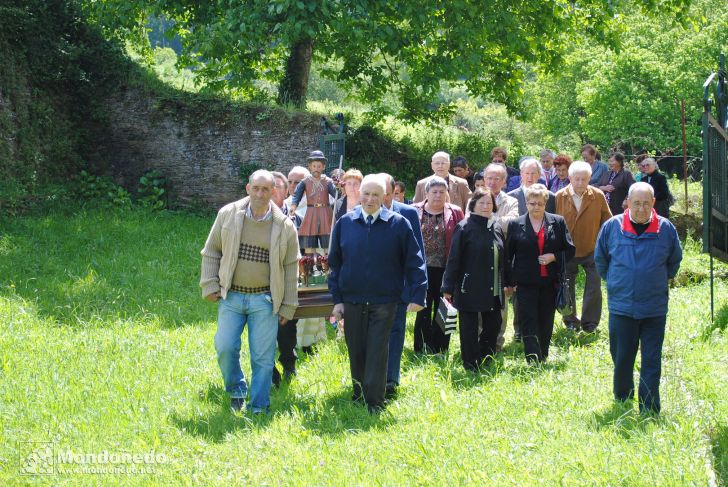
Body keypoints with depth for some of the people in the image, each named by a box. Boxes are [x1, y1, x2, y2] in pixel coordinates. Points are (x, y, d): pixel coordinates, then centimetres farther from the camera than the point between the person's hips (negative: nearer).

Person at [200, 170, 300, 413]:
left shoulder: (284, 226, -1)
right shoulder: (228, 215, 0)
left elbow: (291, 268, 5)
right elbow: (211, 252, 9)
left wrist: (287, 307, 4)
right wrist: (210, 286, 0)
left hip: (264, 300, -1)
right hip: (231, 296, 1)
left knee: (263, 356, 0)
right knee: (225, 348, -8)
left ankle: (259, 408, 12)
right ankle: (236, 391, 19)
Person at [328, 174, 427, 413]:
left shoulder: (398, 224, -2)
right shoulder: (345, 223, 4)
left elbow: (414, 261, 0)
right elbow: (335, 262, 9)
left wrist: (417, 295, -7)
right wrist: (337, 299, 5)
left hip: (384, 301, -2)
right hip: (352, 301, 3)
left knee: (377, 355, -5)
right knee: (356, 353, 9)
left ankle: (375, 404, -1)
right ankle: (358, 398, 22)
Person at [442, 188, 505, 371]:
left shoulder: (496, 228, 10)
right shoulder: (464, 228, -8)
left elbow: (502, 258, 16)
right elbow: (453, 259, -9)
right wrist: (448, 287, -11)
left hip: (493, 291, 6)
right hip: (469, 290, -6)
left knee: (493, 325, 8)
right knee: (470, 329, 2)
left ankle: (486, 362, 22)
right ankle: (471, 366, 11)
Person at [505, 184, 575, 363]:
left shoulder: (558, 222, 4)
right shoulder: (515, 225, 2)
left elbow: (570, 250, 8)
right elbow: (507, 256, 6)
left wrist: (554, 257, -11)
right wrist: (509, 282, 4)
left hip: (550, 283, 2)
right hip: (526, 284, -2)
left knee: (546, 325, 9)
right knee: (529, 325, -7)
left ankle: (543, 360, 21)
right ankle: (533, 362, -9)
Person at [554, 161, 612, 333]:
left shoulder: (598, 196, -8)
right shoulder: (560, 197, -9)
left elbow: (607, 222, 1)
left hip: (592, 250, 0)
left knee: (594, 287, -1)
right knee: (567, 287, 11)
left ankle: (590, 322, 12)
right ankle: (571, 321, 26)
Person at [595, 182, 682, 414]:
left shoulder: (666, 228, -3)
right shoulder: (612, 226, -3)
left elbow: (675, 260, 15)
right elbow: (600, 259, 13)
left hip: (655, 308, 0)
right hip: (621, 306, 1)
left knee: (652, 362, 1)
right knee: (622, 359, 10)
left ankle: (649, 412, 5)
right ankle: (622, 402, 28)